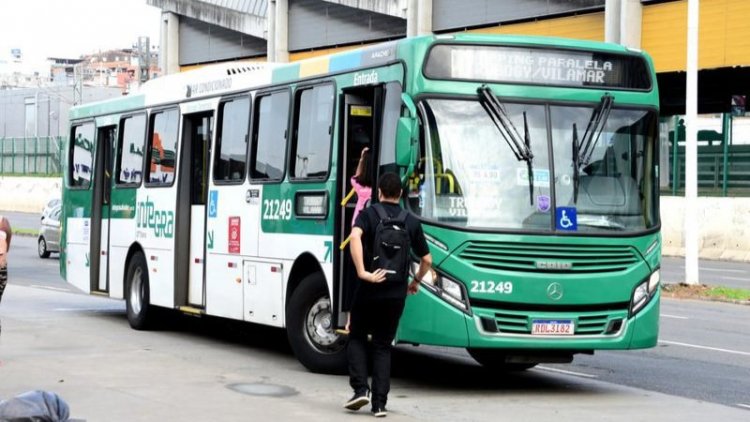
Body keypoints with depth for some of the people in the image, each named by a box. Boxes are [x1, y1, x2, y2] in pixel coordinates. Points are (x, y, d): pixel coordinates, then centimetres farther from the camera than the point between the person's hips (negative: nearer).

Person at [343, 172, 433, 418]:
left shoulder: (368, 214, -2)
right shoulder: (411, 222, 7)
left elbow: (355, 236, -24)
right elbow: (427, 260, 10)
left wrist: (362, 272, -26)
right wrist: (416, 282, 28)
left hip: (369, 290, -2)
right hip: (396, 294, 2)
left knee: (357, 338, 17)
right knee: (383, 346, 11)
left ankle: (360, 389, 1)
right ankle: (379, 404, 4)